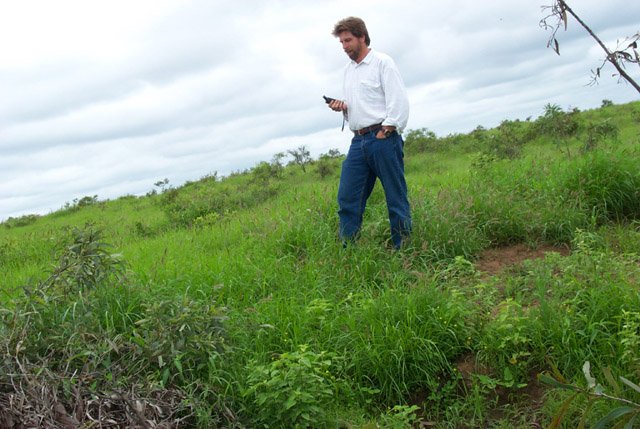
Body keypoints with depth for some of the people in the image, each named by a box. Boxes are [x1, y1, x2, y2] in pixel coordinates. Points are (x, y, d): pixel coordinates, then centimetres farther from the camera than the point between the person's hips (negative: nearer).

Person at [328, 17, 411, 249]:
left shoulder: (382, 62, -1)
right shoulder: (348, 70, 21)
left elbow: (399, 100, -8)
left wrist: (386, 130, -14)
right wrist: (341, 106, 8)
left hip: (383, 137, -7)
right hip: (358, 141, 7)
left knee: (396, 198, -2)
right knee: (347, 198, 0)